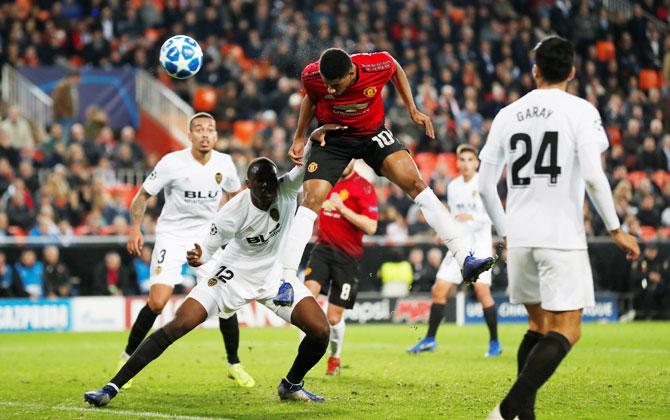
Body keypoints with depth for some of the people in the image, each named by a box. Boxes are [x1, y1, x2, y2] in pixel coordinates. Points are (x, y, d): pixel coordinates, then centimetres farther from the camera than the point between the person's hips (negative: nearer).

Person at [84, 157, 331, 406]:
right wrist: (198, 259, -39)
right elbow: (207, 252, -16)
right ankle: (112, 388, -13)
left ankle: (291, 386, 18)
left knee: (320, 331, -12)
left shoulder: (287, 190, -21)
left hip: (274, 276, 3)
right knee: (179, 324, -16)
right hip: (234, 273, -3)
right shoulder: (232, 213, -25)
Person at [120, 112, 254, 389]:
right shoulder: (172, 163, -14)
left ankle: (234, 365, 9)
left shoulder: (224, 163, -2)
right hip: (172, 235, -3)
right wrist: (135, 228, -14)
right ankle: (128, 357, 4)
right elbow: (143, 195, -4)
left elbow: (235, 195, 18)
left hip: (207, 236, 3)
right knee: (157, 302, -16)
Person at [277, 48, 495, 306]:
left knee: (415, 183, -14)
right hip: (332, 138, 0)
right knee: (311, 201, -18)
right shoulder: (312, 76, -24)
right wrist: (299, 138, 3)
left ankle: (465, 260, -13)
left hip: (373, 134, 0)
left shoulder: (378, 66, -27)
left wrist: (412, 110, -2)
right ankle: (287, 281, -16)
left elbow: (396, 70, 0)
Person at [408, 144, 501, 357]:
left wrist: (472, 217, -30)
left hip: (480, 244, -6)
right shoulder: (453, 186, 12)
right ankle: (430, 339, 12)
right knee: (439, 290, 1)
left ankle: (494, 342, -3)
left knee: (482, 291, -15)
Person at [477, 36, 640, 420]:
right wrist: (615, 230, -5)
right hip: (562, 237, -5)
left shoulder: (508, 115, 9)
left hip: (519, 239, 5)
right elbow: (593, 176, -15)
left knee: (539, 323, 19)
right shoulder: (581, 111, -4)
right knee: (566, 331, -3)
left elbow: (485, 186, 10)